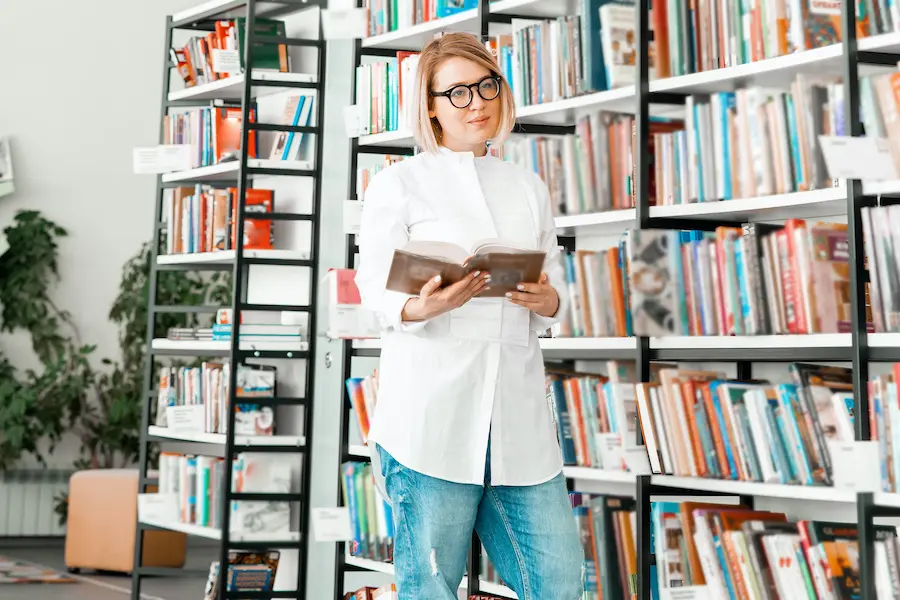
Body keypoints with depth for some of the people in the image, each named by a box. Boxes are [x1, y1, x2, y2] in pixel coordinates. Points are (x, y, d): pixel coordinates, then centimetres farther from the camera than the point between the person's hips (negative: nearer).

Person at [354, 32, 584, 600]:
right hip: (431, 414, -4)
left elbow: (558, 290, 18)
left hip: (519, 415, 4)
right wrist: (423, 307, -22)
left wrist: (545, 300, -7)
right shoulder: (399, 182, 6)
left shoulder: (529, 187, 19)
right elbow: (376, 288, 0)